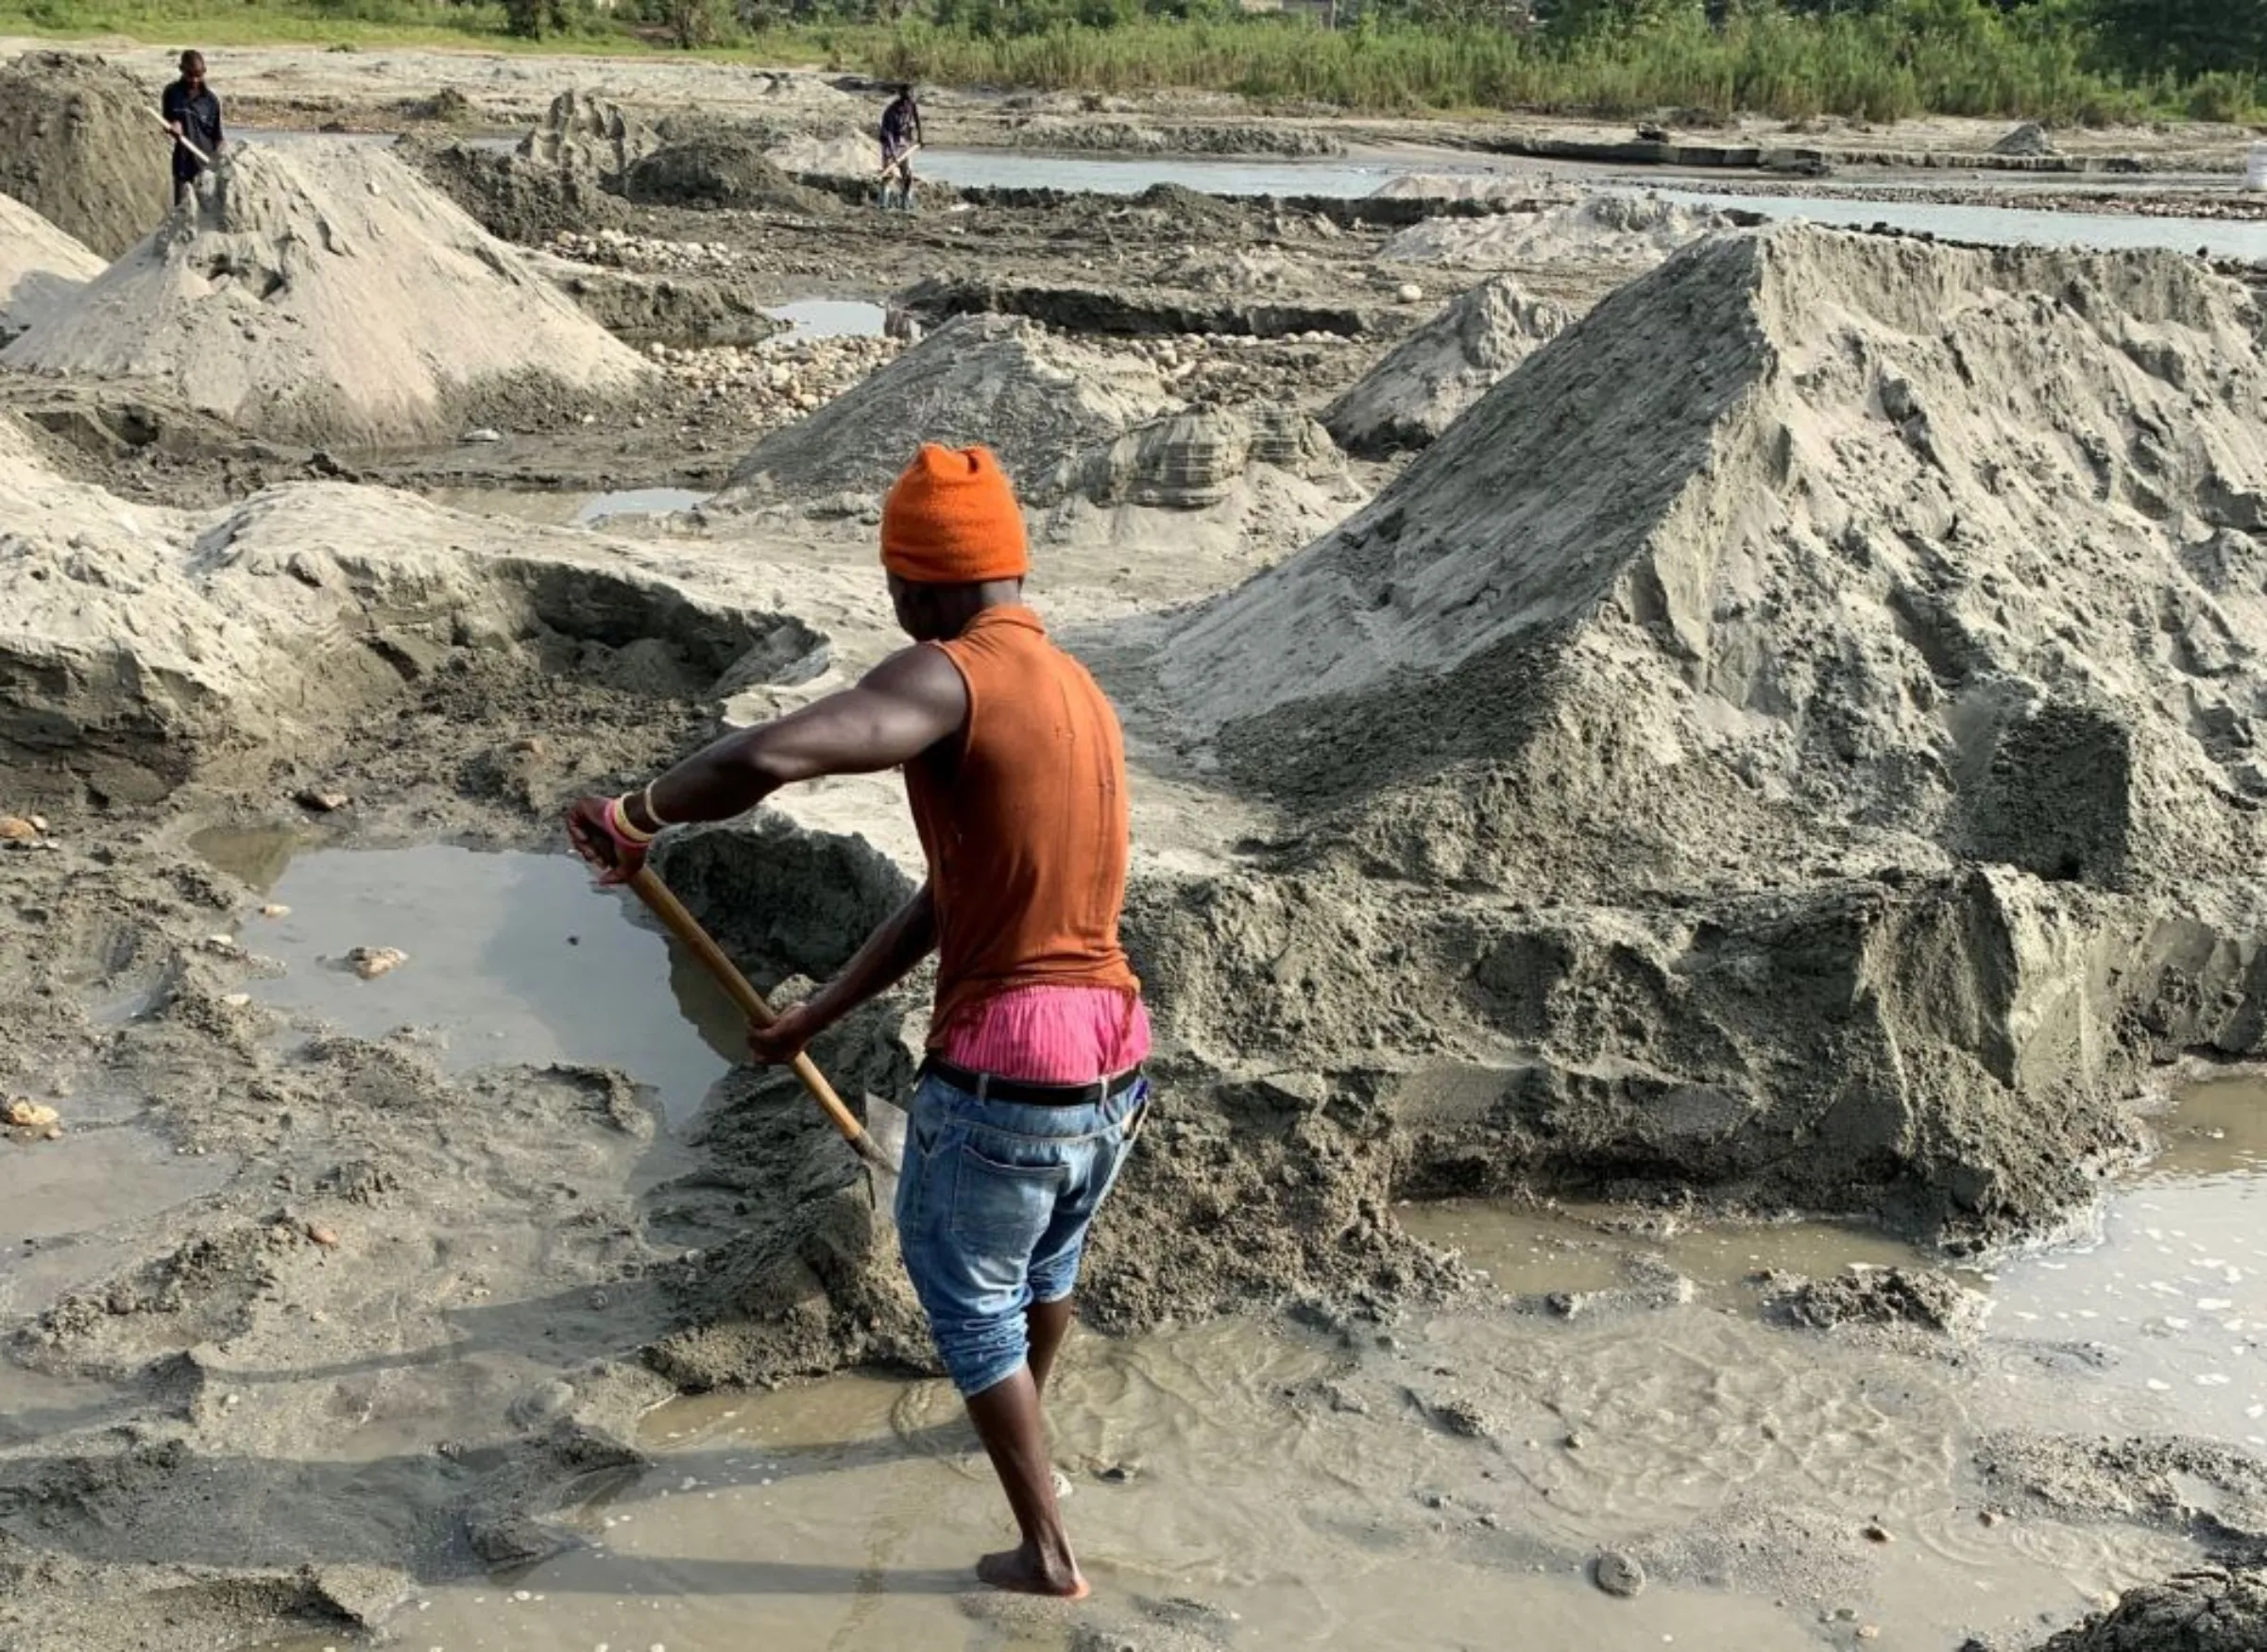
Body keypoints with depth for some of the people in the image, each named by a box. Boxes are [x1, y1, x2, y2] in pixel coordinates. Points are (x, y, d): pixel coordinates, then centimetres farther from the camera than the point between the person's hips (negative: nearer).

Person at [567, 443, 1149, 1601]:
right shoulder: (1079, 692, 11)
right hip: (1115, 1070, 8)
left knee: (969, 1298, 17)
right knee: (1049, 1259, 33)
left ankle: (1046, 1551, 27)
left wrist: (637, 817, -14)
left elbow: (762, 758, -34)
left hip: (1000, 1080, -8)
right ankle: (1024, 1419, 59)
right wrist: (821, 1013, 22)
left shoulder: (949, 677, -16)